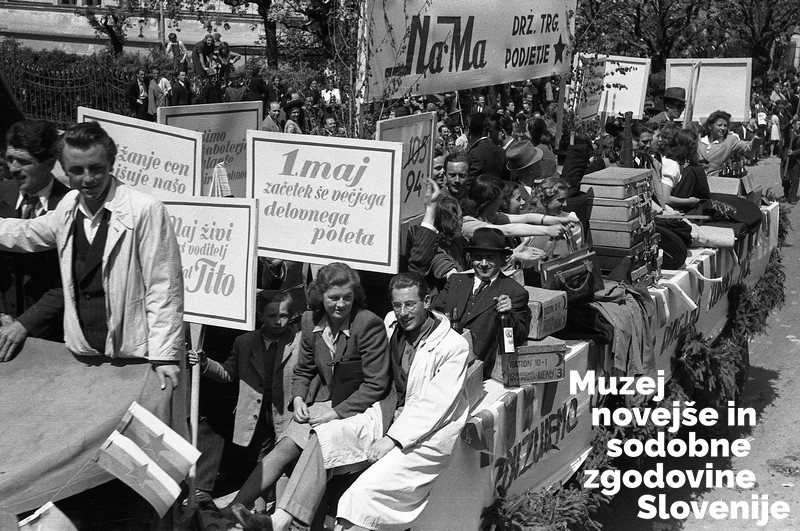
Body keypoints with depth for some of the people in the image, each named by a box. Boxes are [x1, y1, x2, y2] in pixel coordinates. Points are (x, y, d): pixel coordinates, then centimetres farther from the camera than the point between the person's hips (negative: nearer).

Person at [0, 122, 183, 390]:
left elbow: (163, 286, -13)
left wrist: (165, 355, -15)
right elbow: (28, 233, 27)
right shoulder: (68, 206, 7)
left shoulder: (145, 210, -13)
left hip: (135, 357, -6)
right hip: (82, 355, 6)